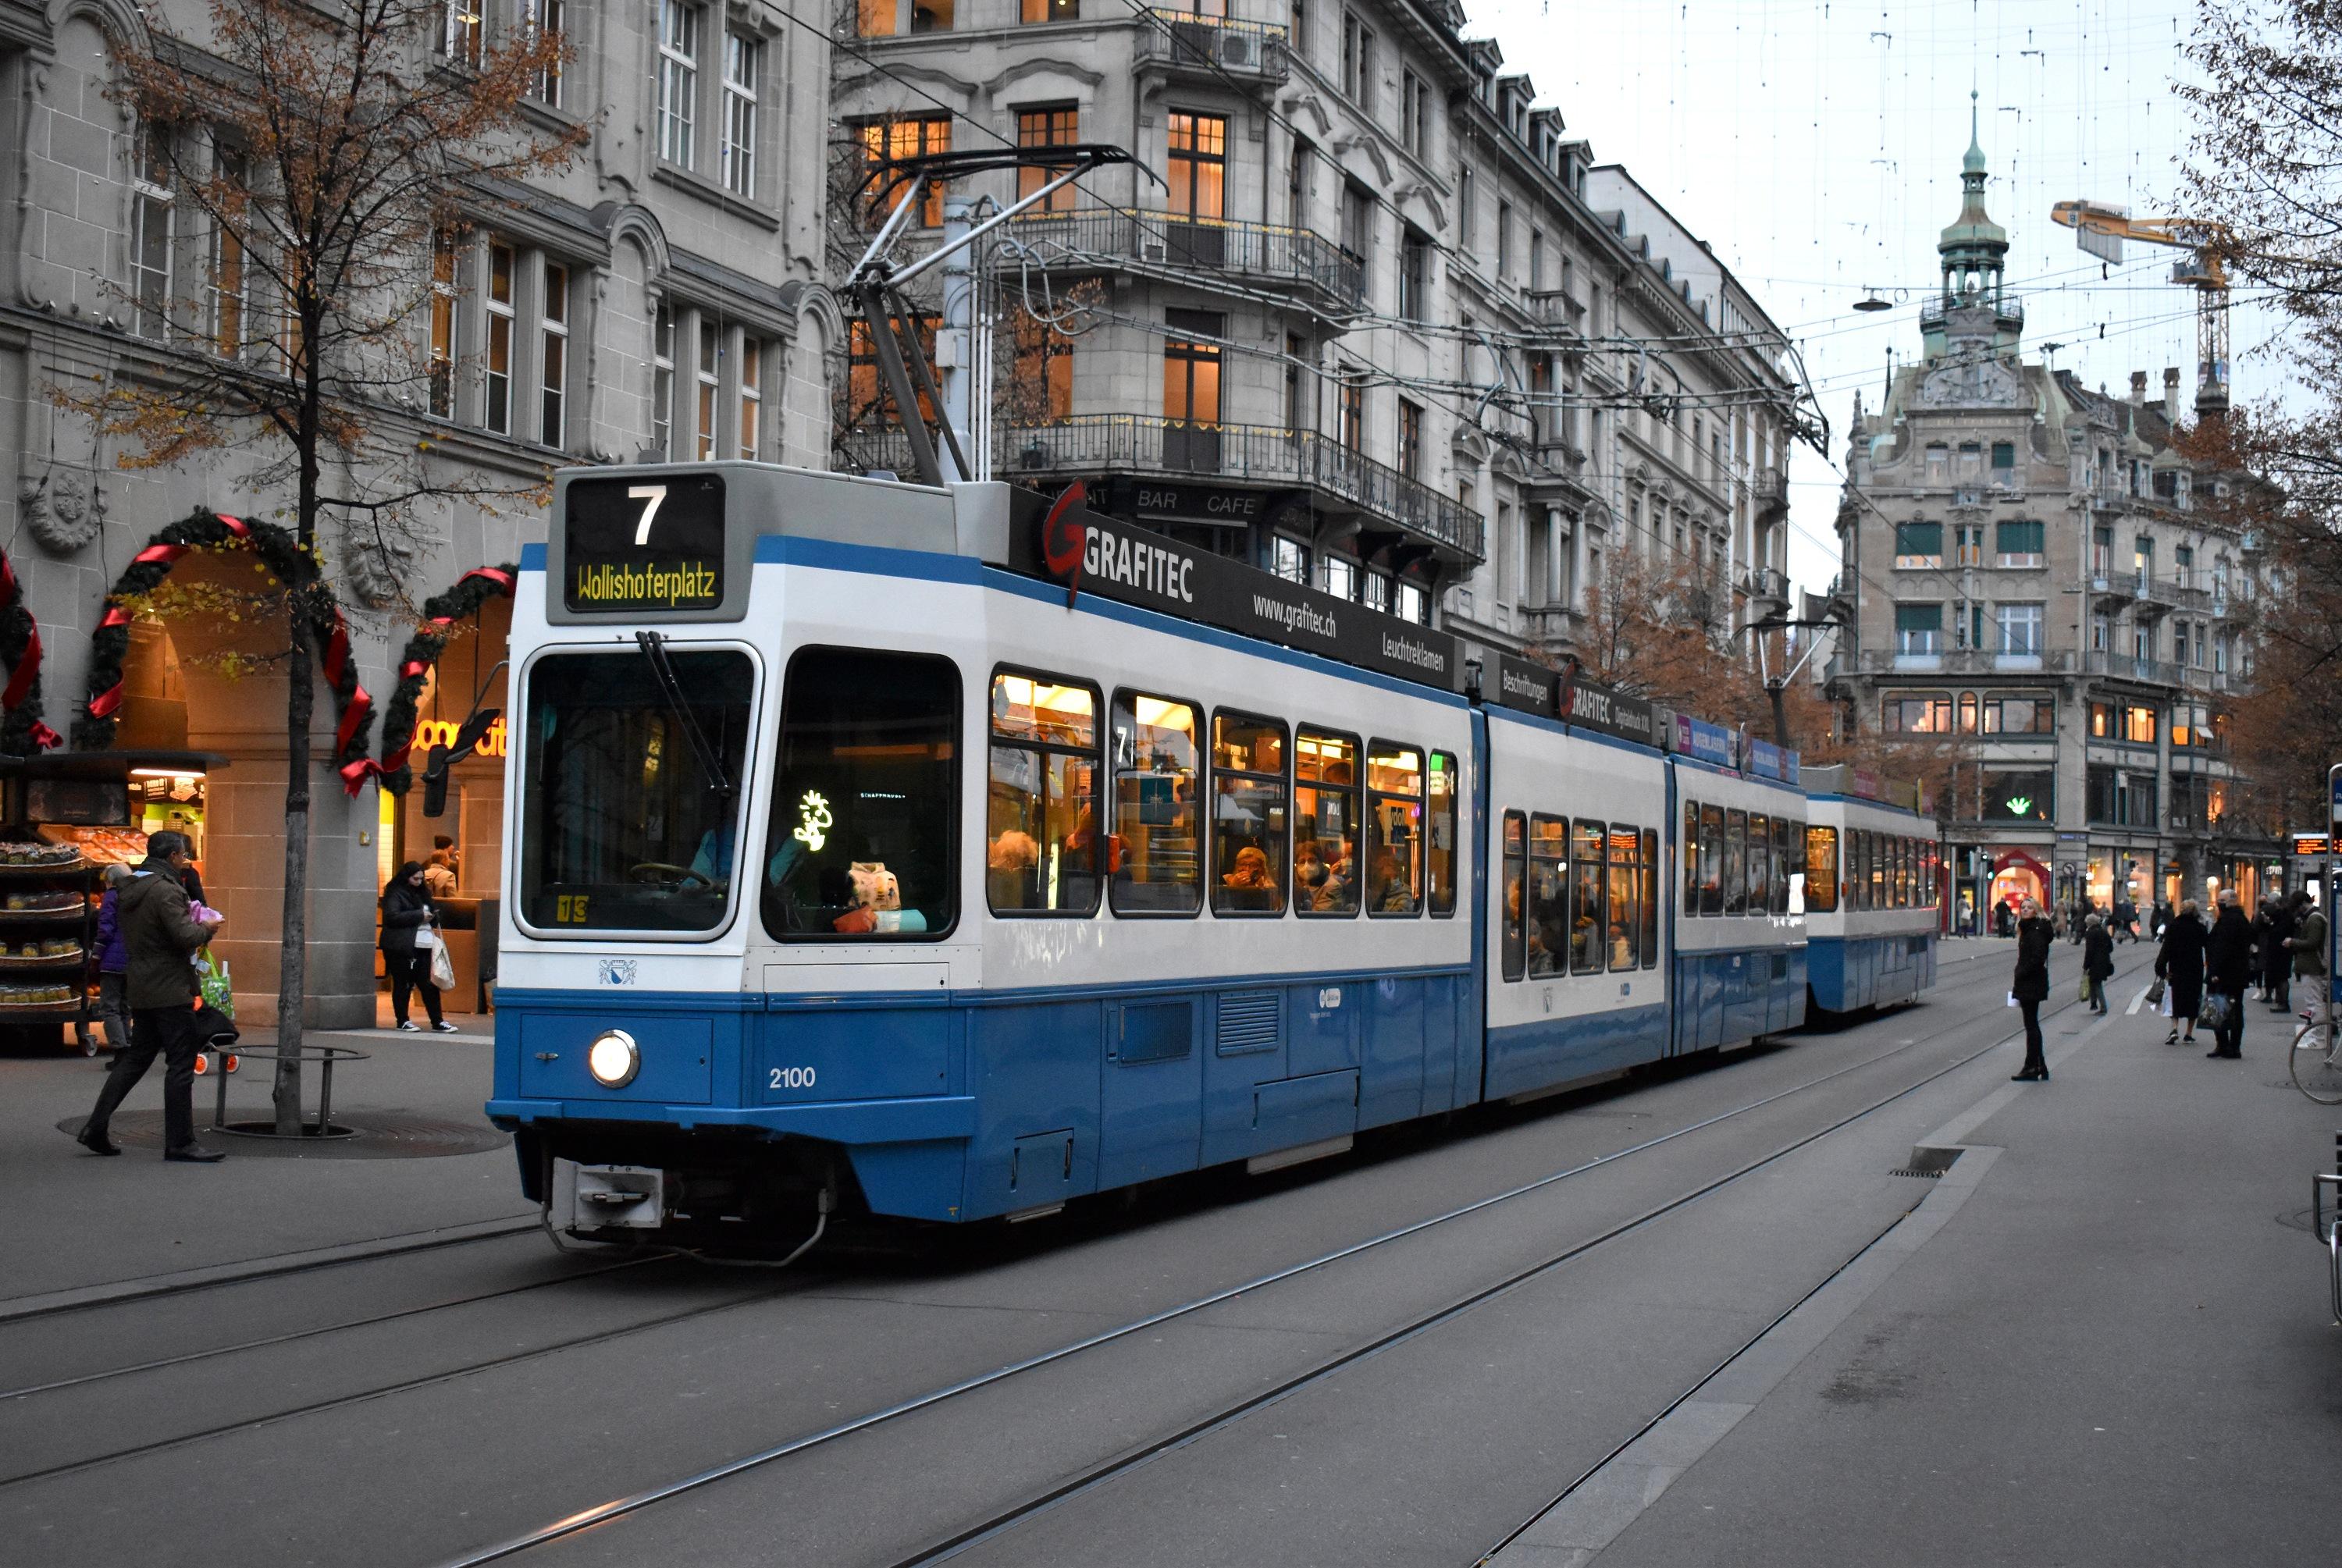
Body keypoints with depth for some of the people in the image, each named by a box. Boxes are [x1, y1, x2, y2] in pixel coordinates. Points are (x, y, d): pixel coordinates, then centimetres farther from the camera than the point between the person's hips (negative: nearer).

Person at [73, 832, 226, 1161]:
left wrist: (195, 926, 16)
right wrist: (205, 928, -2)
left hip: (140, 987, 9)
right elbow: (185, 937, -24)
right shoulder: (165, 890, -16)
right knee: (181, 1063, -3)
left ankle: (95, 1128, 14)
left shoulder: (130, 890, 14)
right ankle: (180, 1143, 0)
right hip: (169, 989, -9)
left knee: (136, 1058, 16)